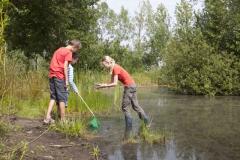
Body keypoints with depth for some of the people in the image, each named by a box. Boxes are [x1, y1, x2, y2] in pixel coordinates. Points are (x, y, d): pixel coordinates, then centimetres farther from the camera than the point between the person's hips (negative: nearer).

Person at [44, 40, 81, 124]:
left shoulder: (59, 49, 21)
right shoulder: (68, 52, -5)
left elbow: (56, 63, 18)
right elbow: (65, 66, -13)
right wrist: (66, 80, -11)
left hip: (52, 75, 8)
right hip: (59, 76, -8)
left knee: (53, 97, 11)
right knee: (62, 98, -1)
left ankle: (47, 117, 3)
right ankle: (63, 120, 2)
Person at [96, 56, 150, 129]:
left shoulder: (115, 68, -16)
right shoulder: (113, 69, 12)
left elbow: (115, 84, -18)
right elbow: (112, 82, 11)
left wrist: (104, 85, -14)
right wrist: (103, 84, 1)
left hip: (129, 86, -10)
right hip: (132, 85, 10)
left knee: (124, 107, -1)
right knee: (135, 106, 16)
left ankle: (129, 127, 4)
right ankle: (147, 122, 20)